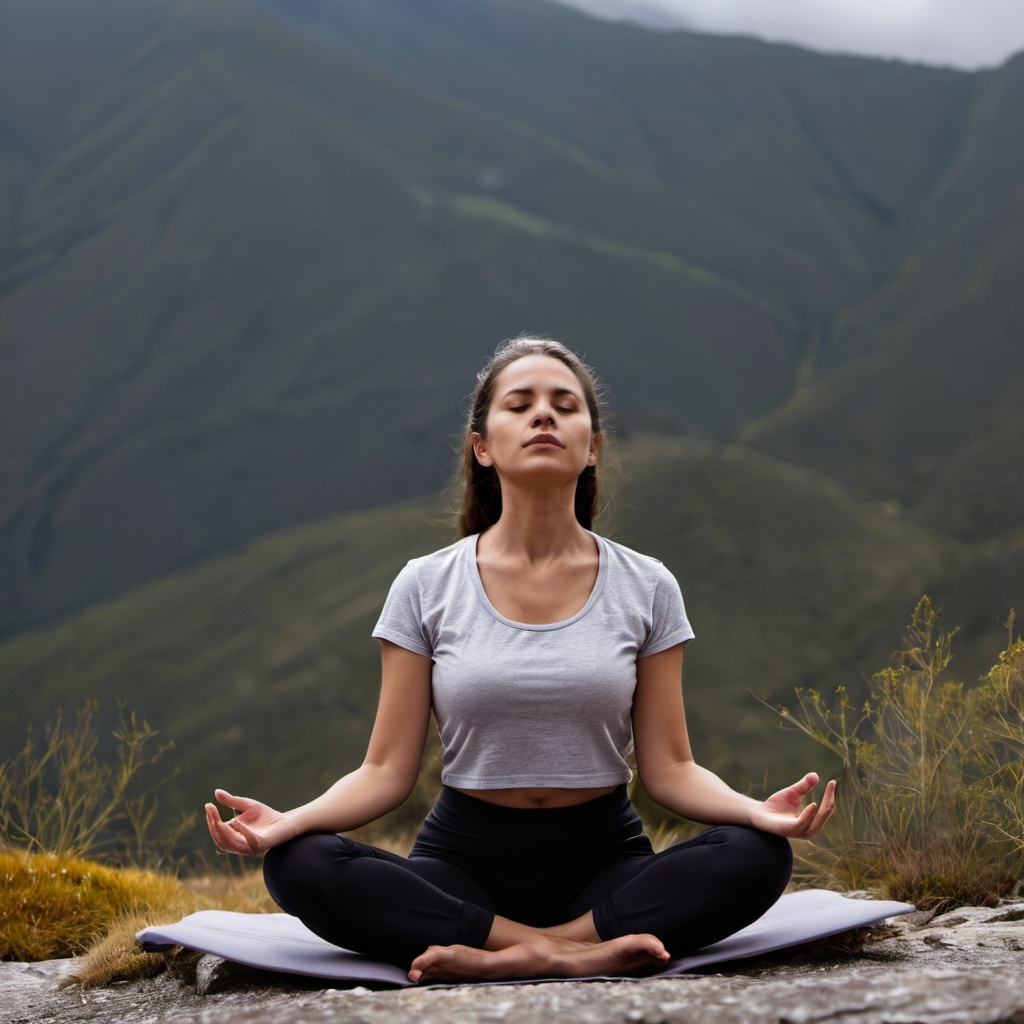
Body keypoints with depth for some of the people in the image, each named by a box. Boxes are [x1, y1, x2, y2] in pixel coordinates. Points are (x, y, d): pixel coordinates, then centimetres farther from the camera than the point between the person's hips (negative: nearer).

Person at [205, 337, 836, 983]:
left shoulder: (646, 589, 2)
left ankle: (502, 956, -29)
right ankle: (573, 953, -28)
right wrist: (286, 821, -21)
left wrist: (757, 809, -21)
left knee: (757, 856, -29)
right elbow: (387, 771, -1)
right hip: (464, 860, 0)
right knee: (299, 865, -29)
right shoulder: (427, 588, 1)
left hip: (605, 860, 1)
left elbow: (669, 769, 0)